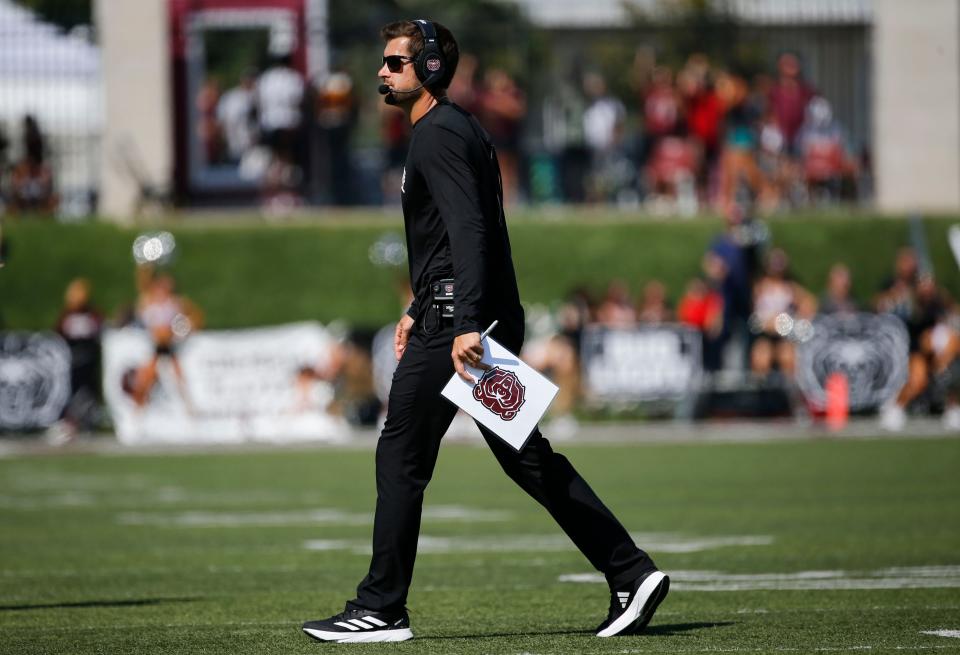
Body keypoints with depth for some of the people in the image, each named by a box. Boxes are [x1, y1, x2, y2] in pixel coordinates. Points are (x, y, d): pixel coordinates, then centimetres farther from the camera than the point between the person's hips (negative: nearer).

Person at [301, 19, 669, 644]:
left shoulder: (437, 134, -11)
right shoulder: (462, 129, 21)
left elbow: (467, 233, -23)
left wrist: (464, 326, -30)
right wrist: (421, 310, 30)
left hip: (453, 328, -10)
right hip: (488, 320, 10)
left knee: (401, 457, -3)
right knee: (527, 457, 9)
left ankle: (381, 610, 1)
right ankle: (632, 573, 5)